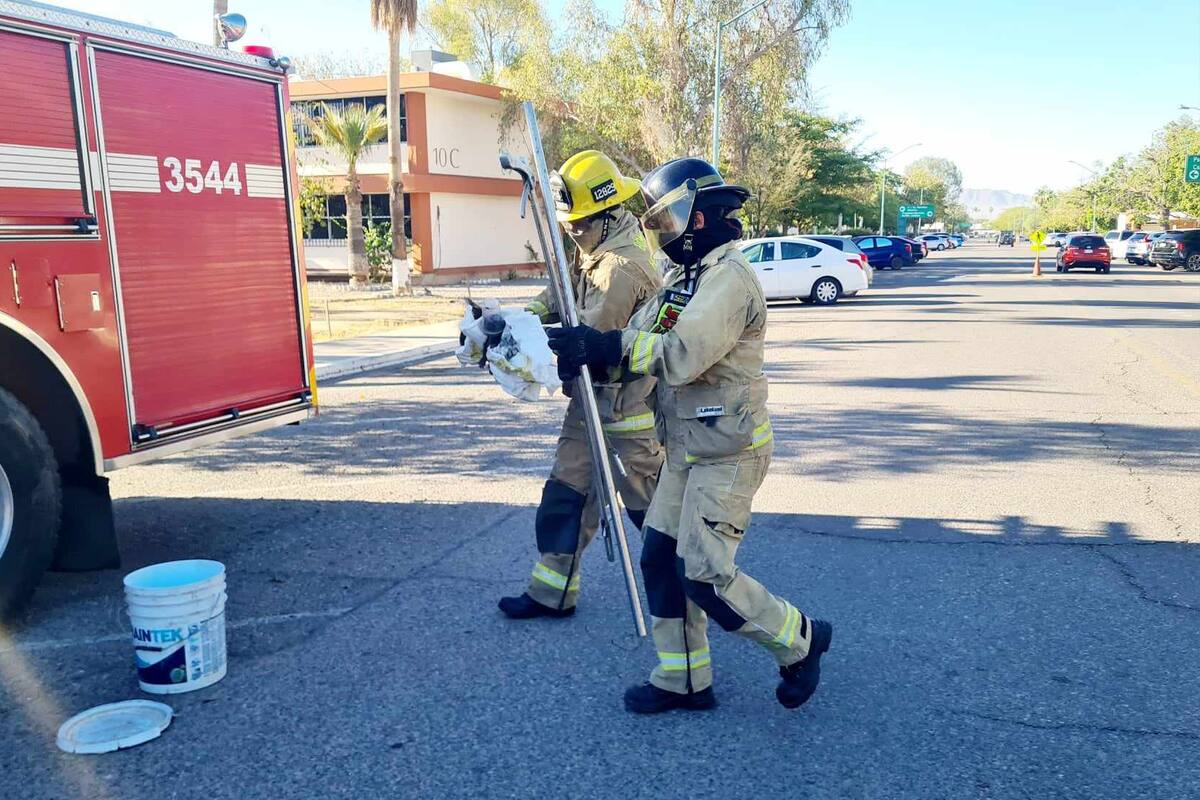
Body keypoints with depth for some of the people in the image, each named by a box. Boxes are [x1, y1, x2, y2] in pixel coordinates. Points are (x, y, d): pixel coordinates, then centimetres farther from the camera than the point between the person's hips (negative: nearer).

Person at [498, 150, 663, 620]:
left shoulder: (620, 267, -26)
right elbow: (561, 297, 12)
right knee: (565, 493, 13)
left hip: (627, 407, -10)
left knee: (647, 504, 4)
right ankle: (552, 593, 25)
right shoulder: (596, 248, 6)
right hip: (592, 399, 10)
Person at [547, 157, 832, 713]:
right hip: (687, 448, 10)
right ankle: (683, 680, 24)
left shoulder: (728, 277, -17)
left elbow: (683, 354, -30)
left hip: (728, 452, -9)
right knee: (661, 558, 10)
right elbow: (639, 343, 7)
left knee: (705, 574, -7)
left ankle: (799, 640, 17)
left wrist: (605, 346, -30)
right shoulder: (685, 275, 13)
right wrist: (586, 353, -10)